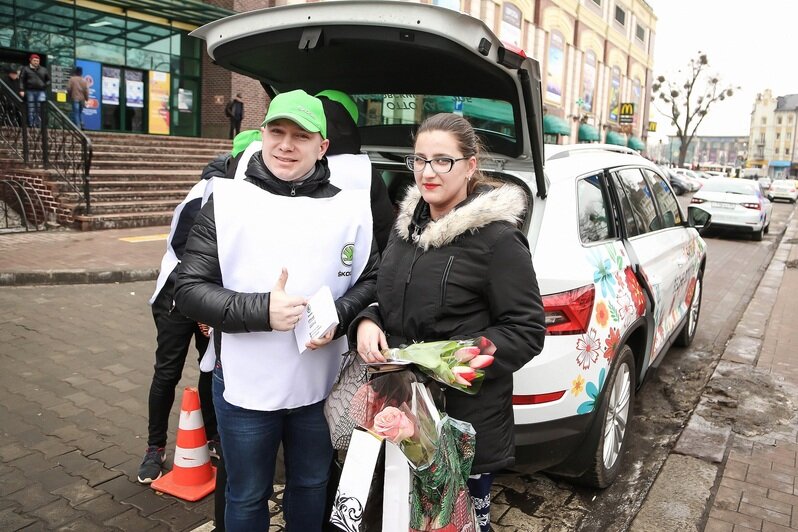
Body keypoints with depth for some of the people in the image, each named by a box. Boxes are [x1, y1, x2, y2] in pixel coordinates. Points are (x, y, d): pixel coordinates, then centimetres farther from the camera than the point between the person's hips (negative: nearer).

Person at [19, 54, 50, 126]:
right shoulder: (25, 69, 6)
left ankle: (39, 124, -3)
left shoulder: (43, 70, 12)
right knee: (31, 109, 1)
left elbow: (48, 79, 21)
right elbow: (21, 80, 2)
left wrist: (46, 86, 5)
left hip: (41, 92, 1)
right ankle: (31, 124, 5)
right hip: (30, 91, -1)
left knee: (40, 109, -7)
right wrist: (22, 90, -8)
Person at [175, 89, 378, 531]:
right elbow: (189, 290, -10)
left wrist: (337, 317, -16)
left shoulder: (349, 206, -3)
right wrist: (261, 311, -24)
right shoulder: (227, 200, -9)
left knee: (311, 487, 25)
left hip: (320, 385, 2)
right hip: (244, 386, -1)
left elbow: (372, 279, 4)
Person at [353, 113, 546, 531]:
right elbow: (384, 294, 16)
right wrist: (367, 322, -6)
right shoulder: (408, 222, 6)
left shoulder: (497, 238, -15)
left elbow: (527, 331, -14)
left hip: (467, 418, -6)